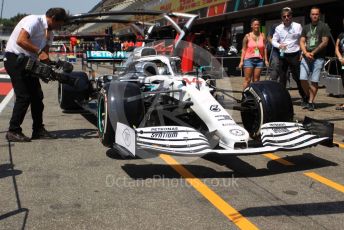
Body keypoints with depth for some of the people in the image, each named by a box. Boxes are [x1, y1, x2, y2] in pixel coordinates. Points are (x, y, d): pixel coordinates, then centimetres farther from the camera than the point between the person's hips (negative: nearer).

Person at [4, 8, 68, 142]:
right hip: (15, 59, -9)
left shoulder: (49, 32, 12)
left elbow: (45, 52, 9)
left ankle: (38, 129, 16)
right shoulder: (34, 21, -16)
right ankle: (13, 132, -3)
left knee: (37, 96, 7)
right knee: (24, 96, -12)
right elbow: (20, 40, -28)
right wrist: (39, 52, -27)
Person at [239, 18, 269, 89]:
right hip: (249, 59, -2)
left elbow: (264, 48, 8)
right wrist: (241, 61, -5)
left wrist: (266, 60, 2)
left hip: (259, 60, 2)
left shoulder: (262, 36, 7)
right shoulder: (247, 36, 1)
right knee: (247, 79, -5)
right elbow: (244, 49, 2)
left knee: (256, 80, 5)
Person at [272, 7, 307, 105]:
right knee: (282, 77, 6)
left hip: (294, 55, -3)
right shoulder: (278, 28, 7)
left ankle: (304, 98, 10)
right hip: (282, 55, 3)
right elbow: (274, 40, 9)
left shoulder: (297, 26, -1)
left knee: (297, 77, -2)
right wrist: (279, 45, -13)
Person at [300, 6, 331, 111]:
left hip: (318, 58, -4)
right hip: (306, 57, 4)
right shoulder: (306, 27, 15)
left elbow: (324, 42, -6)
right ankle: (309, 98, 15)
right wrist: (306, 53, -8)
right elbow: (302, 41, 10)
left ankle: (311, 102, 1)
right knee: (303, 79, -5)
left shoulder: (324, 26, 2)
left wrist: (313, 53, -10)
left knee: (314, 81, -5)